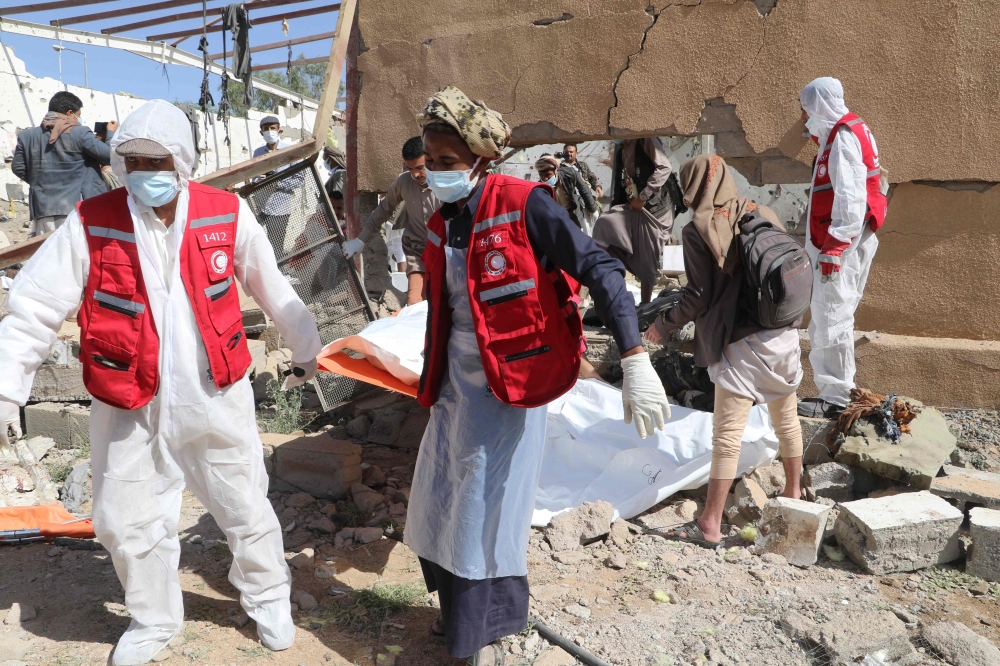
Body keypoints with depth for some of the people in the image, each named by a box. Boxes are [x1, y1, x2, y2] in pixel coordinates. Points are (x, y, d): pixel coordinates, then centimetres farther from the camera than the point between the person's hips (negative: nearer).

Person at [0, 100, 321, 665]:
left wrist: (306, 348, 14)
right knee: (128, 521, 14)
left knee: (246, 507, 14)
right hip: (129, 409, 1)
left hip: (217, 397, 0)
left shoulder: (227, 215, -8)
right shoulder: (91, 226, -9)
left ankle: (268, 596, 41)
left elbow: (273, 290, 5)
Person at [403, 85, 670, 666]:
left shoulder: (524, 206, -16)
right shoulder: (441, 226, 6)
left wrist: (635, 362, -29)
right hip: (456, 388, 8)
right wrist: (429, 387, 25)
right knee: (439, 510, 18)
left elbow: (601, 270, -21)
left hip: (509, 390, -7)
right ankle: (464, 613, 42)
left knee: (486, 516, 1)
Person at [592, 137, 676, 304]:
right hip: (631, 206, 7)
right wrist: (616, 207, 5)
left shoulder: (646, 140, -5)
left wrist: (643, 197, -20)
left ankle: (645, 305, 6)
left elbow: (664, 167, -16)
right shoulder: (622, 150, 17)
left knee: (646, 259, -5)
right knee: (604, 223, -18)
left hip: (653, 207, -7)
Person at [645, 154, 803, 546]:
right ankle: (793, 494, 39)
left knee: (727, 435, -2)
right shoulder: (763, 214, 7)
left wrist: (662, 326, 1)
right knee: (786, 418, 22)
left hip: (741, 342, -6)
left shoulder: (699, 230, -10)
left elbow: (699, 296, -12)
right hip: (785, 334, 7)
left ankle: (710, 525, 4)